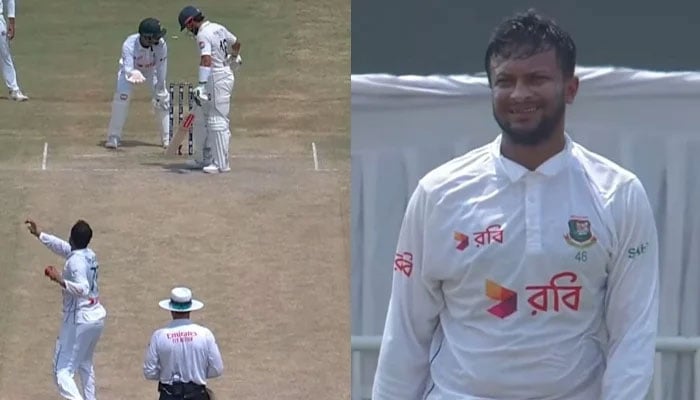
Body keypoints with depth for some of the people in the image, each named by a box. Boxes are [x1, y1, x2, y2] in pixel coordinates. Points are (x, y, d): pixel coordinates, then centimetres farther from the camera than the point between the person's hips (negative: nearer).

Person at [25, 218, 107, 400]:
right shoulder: (90, 255, 7)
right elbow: (62, 246, 24)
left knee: (62, 371, -9)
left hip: (79, 320, -9)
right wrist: (39, 234, 29)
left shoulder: (76, 261, -19)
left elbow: (83, 289, -33)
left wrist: (60, 279, -34)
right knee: (84, 363, 30)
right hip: (97, 317, 9)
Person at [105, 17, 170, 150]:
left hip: (152, 69, 3)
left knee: (162, 98, -3)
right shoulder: (129, 44, -41)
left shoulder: (160, 44, -34)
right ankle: (113, 138, -11)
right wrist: (133, 74, -73)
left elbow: (161, 66, -22)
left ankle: (167, 138, 13)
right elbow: (128, 68, -50)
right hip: (130, 68, -2)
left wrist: (160, 88, -21)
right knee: (122, 96, -20)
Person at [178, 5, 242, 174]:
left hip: (217, 79, -10)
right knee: (203, 117, 17)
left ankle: (222, 164, -5)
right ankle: (203, 158, 23)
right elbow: (236, 43, 25)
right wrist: (234, 58, 46)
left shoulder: (203, 34, -17)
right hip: (225, 74, 10)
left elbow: (206, 60, -29)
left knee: (218, 121, -7)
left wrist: (202, 85, -36)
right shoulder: (219, 28, 10)